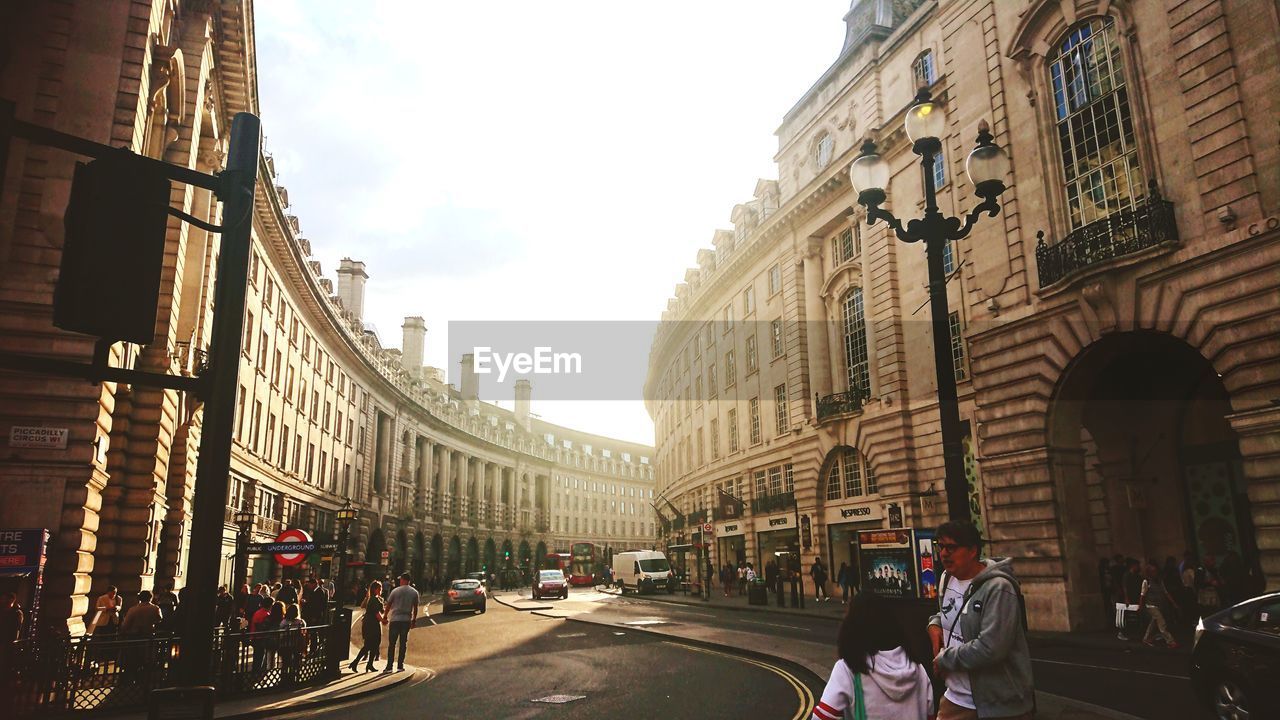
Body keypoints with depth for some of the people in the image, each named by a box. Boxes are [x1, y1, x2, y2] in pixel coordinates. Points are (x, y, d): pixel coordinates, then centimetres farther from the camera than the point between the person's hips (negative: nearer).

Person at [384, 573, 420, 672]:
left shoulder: (396, 591, -4)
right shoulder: (414, 592, 4)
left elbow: (388, 605, 2)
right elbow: (415, 608, 9)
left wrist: (385, 617, 14)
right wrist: (414, 619, 19)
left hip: (395, 619, -2)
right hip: (407, 620, 2)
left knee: (391, 643, 3)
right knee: (403, 643, 10)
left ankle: (389, 666, 0)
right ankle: (400, 665, 10)